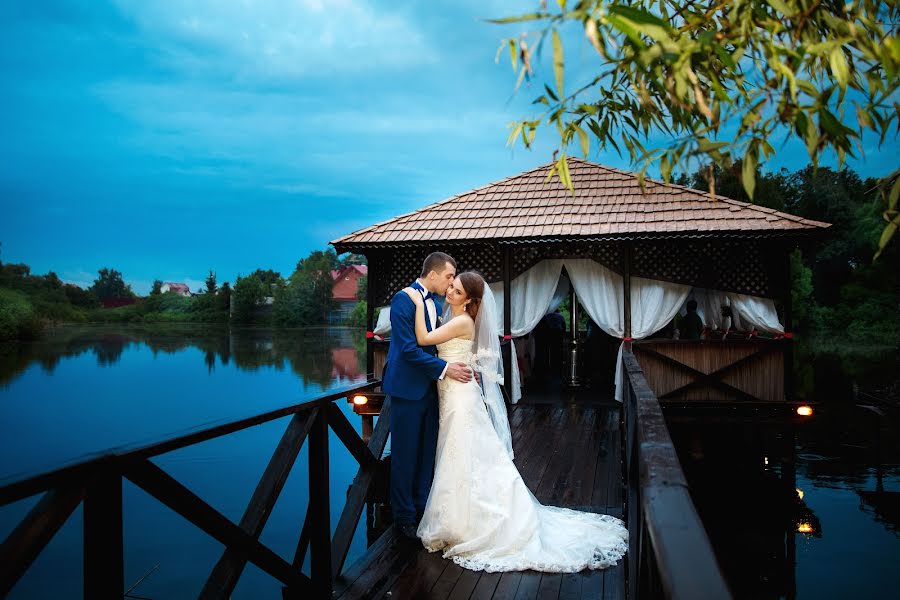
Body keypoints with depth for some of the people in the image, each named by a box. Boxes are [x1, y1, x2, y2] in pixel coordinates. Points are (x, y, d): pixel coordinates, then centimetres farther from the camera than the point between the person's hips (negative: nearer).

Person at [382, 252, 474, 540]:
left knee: (427, 453, 14)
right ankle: (405, 517, 18)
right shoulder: (404, 299, -15)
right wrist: (444, 369, -21)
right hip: (408, 389, -7)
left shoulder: (436, 304, 10)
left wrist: (461, 368, 1)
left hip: (430, 389, 8)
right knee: (405, 456, 5)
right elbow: (408, 348, -21)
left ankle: (422, 508, 29)